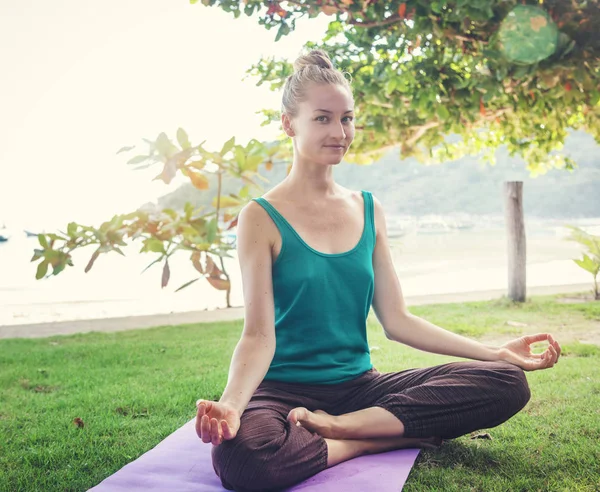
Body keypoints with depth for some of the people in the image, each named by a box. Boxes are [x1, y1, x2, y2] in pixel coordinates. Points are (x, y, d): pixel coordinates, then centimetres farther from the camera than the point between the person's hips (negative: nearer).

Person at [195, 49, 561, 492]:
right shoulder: (262, 218, -5)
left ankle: (339, 425, -16)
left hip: (360, 385, 5)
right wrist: (231, 404, -32)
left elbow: (396, 319, 6)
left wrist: (497, 352, 0)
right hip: (285, 390, -5)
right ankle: (381, 439, -15)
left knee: (507, 383, -12)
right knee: (239, 455, -39)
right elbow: (259, 335, -12)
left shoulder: (369, 211, 9)